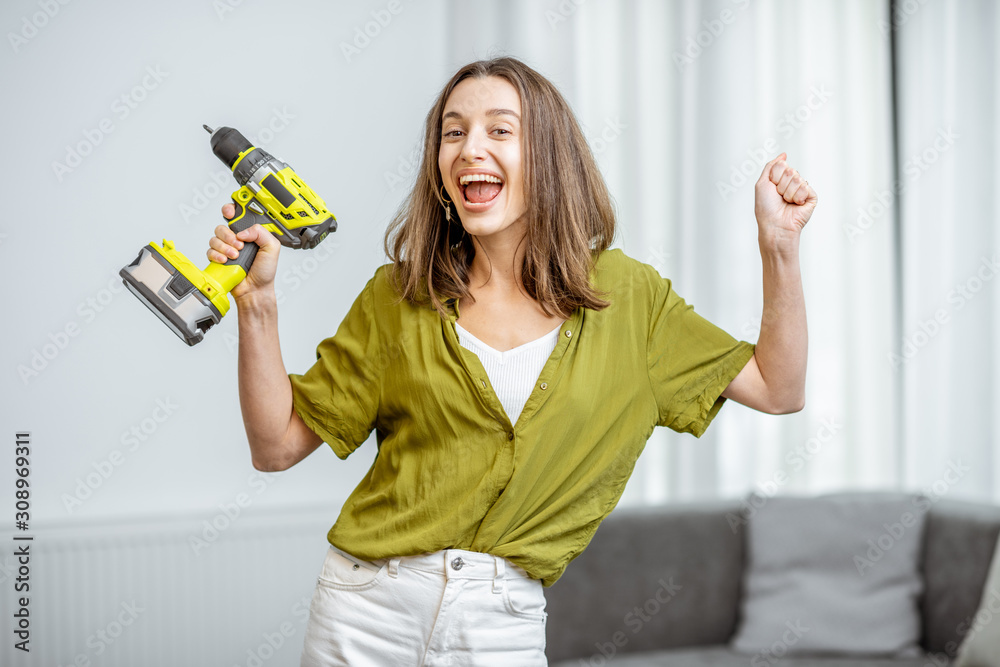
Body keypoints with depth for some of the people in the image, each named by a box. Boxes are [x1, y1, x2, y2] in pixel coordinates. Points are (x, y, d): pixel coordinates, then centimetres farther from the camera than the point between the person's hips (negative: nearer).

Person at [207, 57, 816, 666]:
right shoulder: (399, 297, 0)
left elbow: (778, 390, 4)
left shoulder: (625, 294, 2)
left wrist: (780, 243, -6)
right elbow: (278, 445, 0)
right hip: (366, 612, 0)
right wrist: (257, 302, -12)